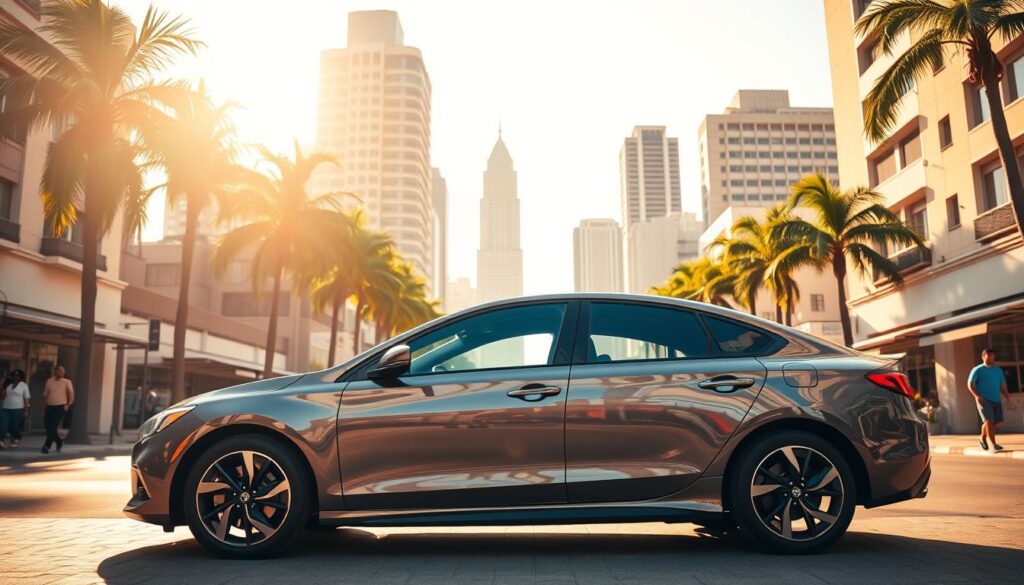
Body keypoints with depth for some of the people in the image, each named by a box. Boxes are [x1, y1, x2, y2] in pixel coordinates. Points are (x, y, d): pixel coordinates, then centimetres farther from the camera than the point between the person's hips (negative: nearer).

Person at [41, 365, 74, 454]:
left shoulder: (66, 382, 1)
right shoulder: (49, 381, 10)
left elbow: (71, 394, -2)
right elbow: (45, 395, 14)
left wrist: (68, 405, -17)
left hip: (60, 407, -4)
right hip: (49, 407, 4)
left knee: (53, 427, -12)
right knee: (49, 428, 6)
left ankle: (46, 446, -6)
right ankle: (59, 441, 27)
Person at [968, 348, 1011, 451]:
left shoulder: (998, 370, 15)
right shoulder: (977, 370, 0)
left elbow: (1002, 385, 17)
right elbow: (970, 384, -5)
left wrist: (1007, 397, 3)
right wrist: (976, 395, -19)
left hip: (996, 400, 5)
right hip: (984, 400, -5)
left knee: (998, 422, 2)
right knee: (989, 421, -13)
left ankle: (983, 437, 24)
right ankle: (994, 445, -9)